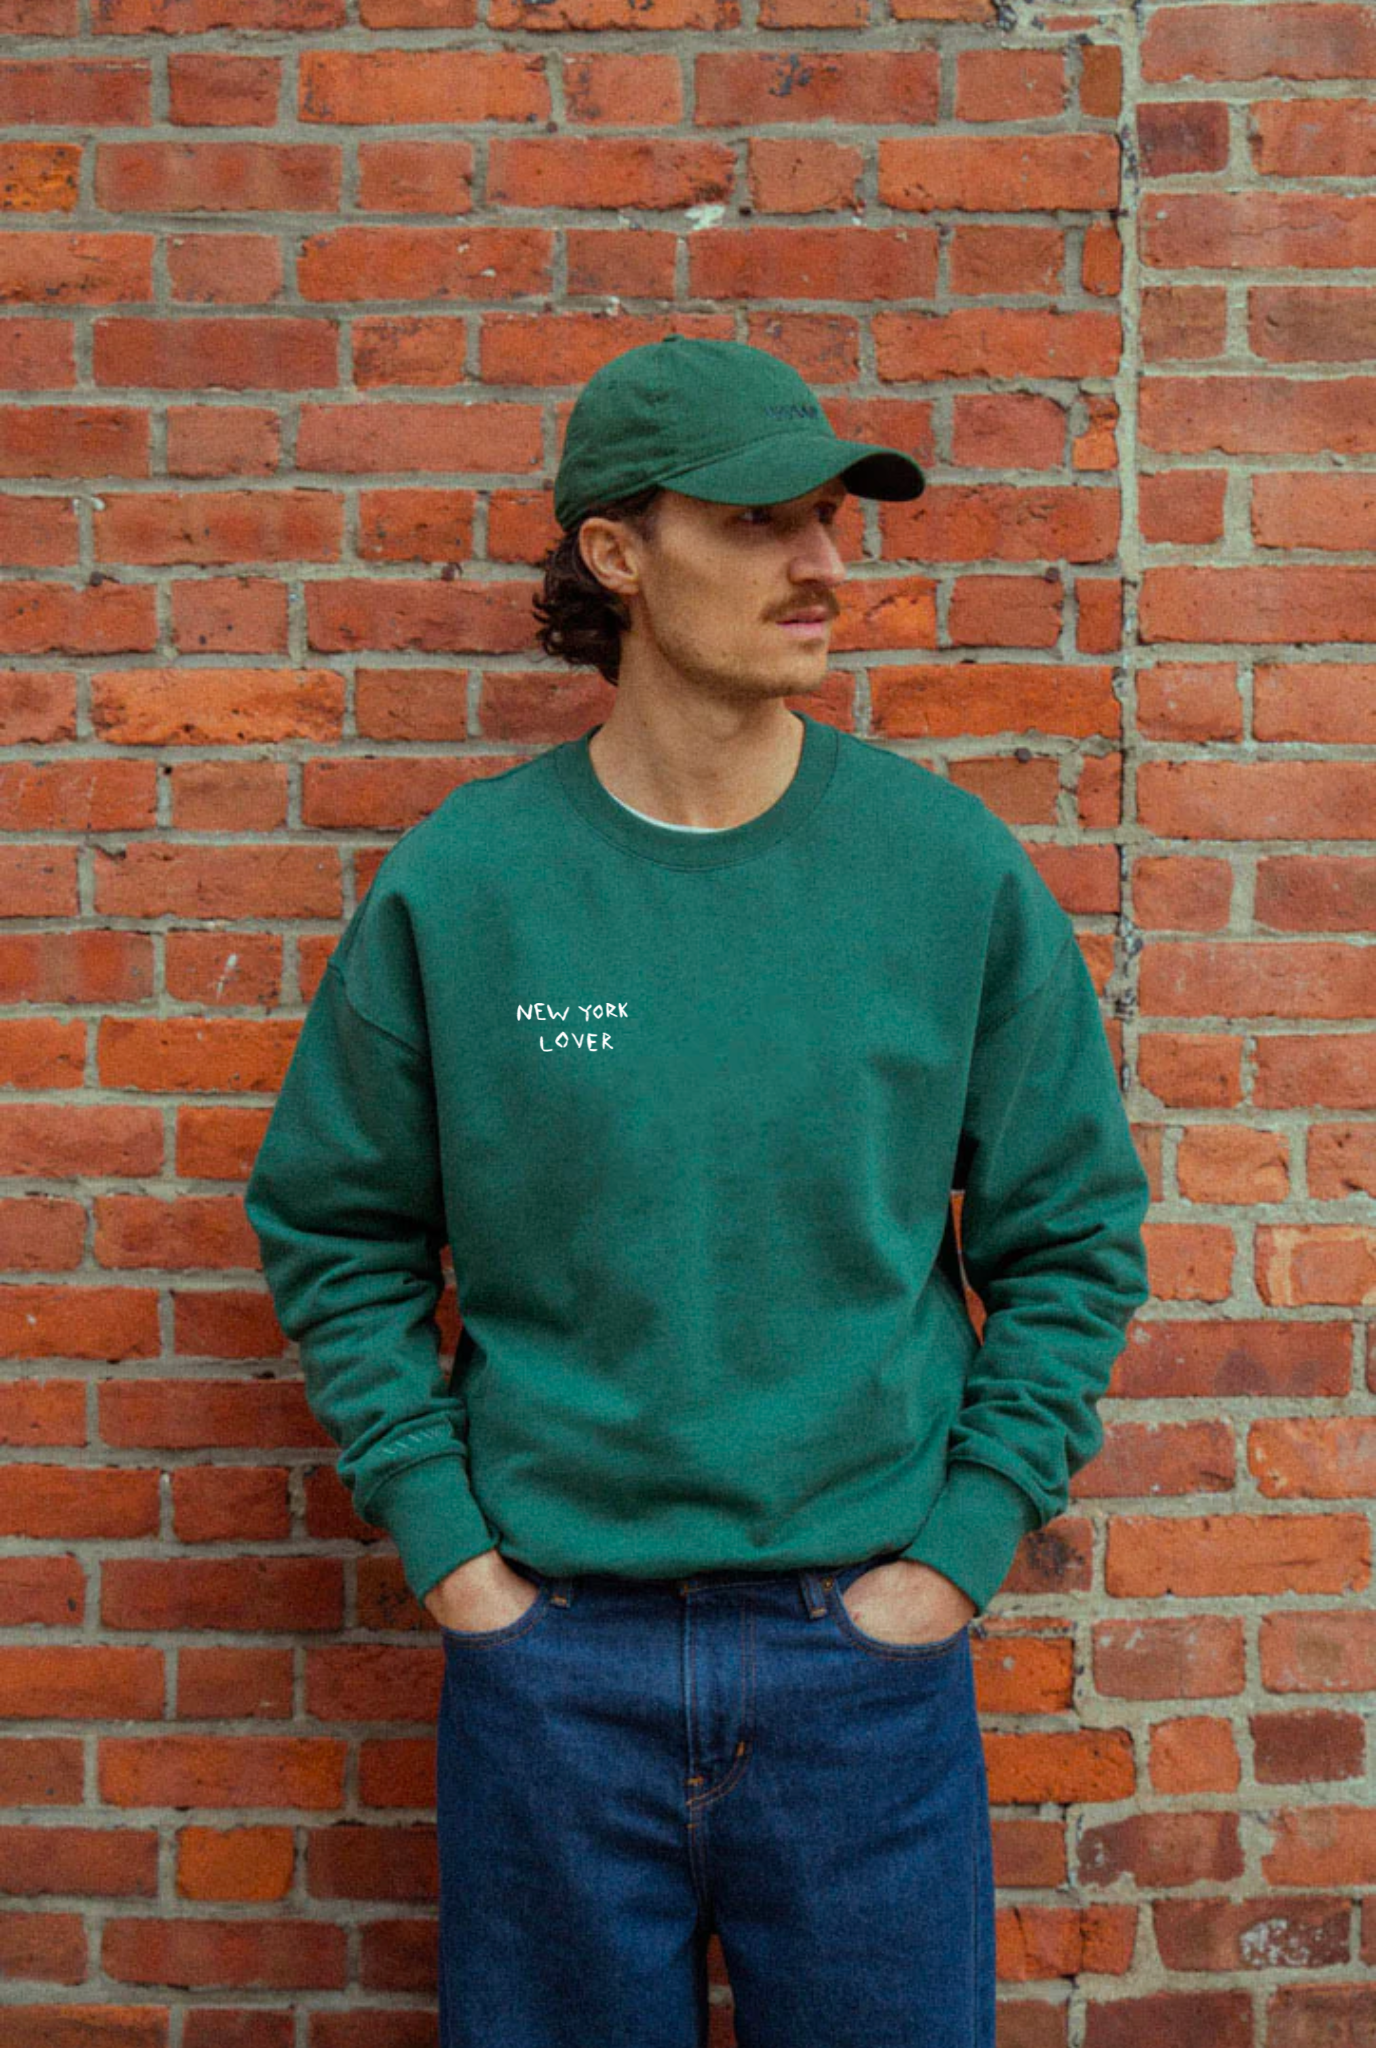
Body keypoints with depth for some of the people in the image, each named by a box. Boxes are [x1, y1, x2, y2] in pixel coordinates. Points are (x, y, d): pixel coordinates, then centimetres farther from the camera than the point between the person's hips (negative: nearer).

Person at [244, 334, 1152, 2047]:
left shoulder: (953, 867, -5)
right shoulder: (454, 883, -6)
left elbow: (1071, 1233, 2)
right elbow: (333, 1231, 3)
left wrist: (964, 1539, -4)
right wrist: (441, 1536, -3)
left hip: (868, 1647, 1)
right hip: (549, 1654, 0)